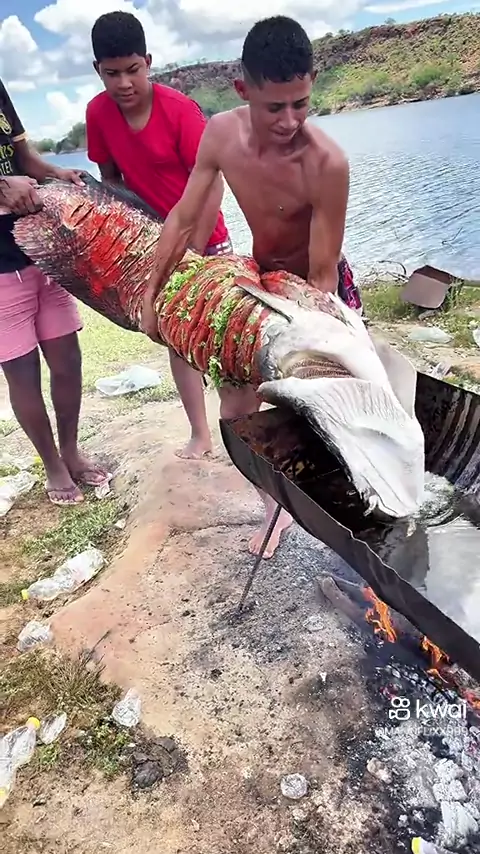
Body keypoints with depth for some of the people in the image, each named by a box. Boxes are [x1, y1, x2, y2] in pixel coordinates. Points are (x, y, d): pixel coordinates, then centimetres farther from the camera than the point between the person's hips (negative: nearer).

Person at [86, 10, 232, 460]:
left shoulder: (179, 108, -20)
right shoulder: (98, 112, -7)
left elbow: (212, 185, -19)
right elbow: (111, 179, 4)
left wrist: (193, 253, -22)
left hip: (204, 239, -4)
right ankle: (200, 434, 18)